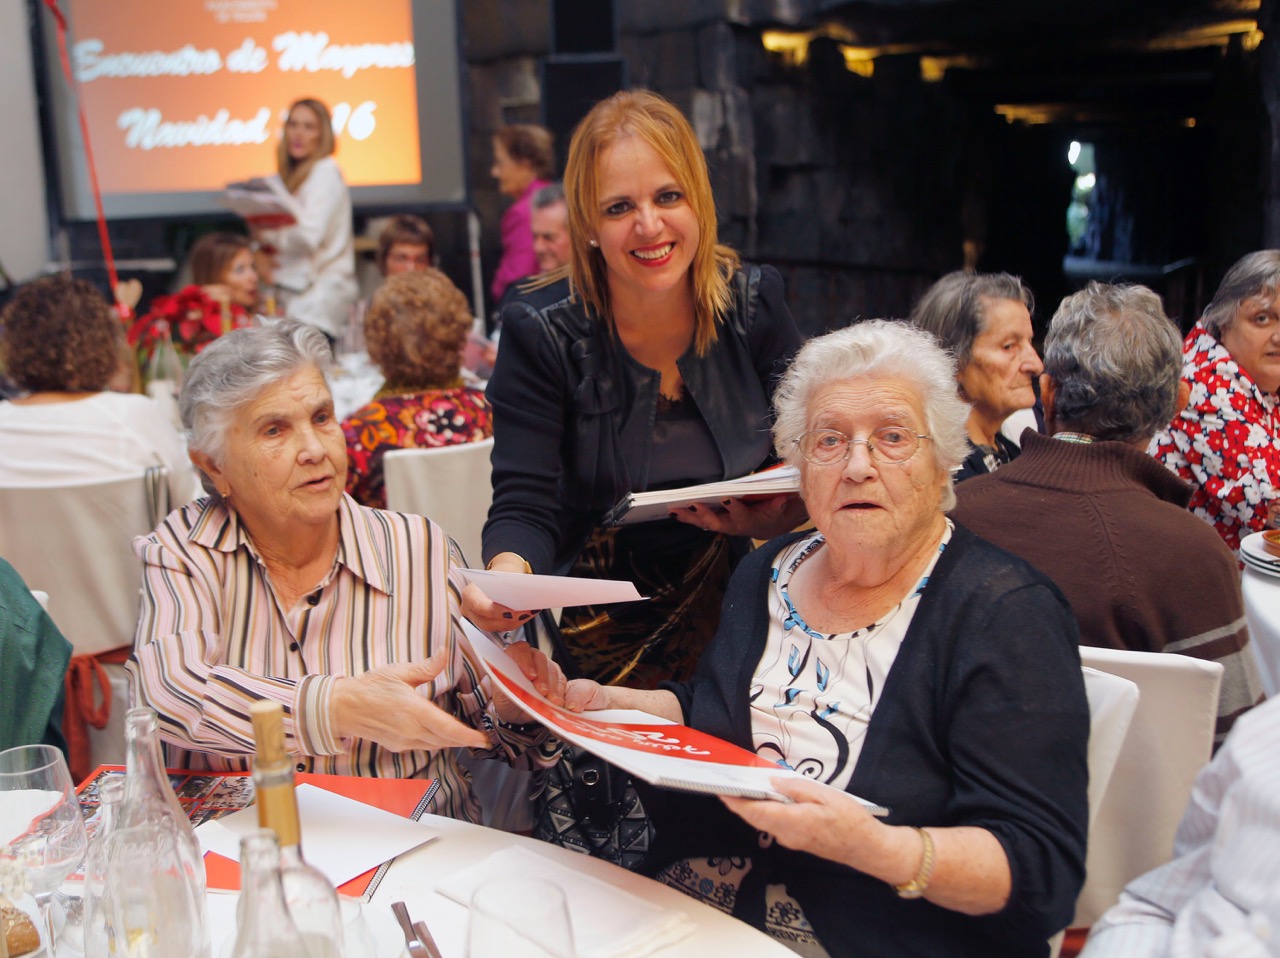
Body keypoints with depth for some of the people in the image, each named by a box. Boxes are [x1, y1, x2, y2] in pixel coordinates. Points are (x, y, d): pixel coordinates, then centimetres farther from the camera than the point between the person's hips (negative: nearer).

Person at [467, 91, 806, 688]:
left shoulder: (754, 305, -1)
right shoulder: (541, 331, -9)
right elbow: (525, 506, -13)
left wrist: (772, 516, -18)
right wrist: (506, 573, -35)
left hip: (732, 615, 2)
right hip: (599, 634, -2)